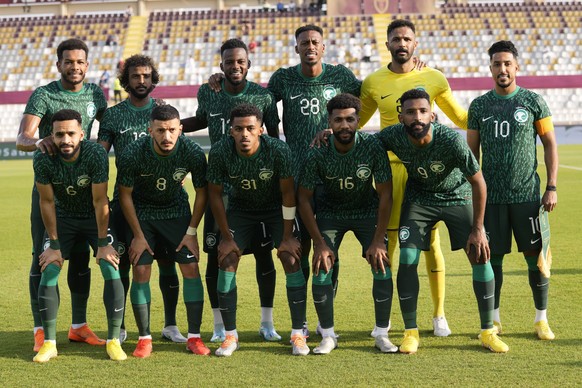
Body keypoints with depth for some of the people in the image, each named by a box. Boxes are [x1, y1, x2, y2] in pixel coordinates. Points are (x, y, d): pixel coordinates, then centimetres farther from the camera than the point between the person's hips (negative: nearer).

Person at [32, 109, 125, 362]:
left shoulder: (96, 155, -30)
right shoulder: (43, 159, -25)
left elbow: (100, 201, -22)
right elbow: (47, 202, -13)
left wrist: (103, 244, -17)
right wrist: (54, 245, -9)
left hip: (95, 218, -1)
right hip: (63, 218, 2)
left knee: (112, 272, -13)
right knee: (48, 273, -9)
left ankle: (113, 340, -1)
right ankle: (49, 343, 2)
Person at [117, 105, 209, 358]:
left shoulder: (193, 153, -24)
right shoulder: (133, 154, -27)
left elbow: (201, 193, -7)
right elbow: (125, 195, -12)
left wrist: (191, 231, -7)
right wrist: (138, 236, -10)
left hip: (177, 211, 1)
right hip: (142, 213, -1)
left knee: (191, 268, -9)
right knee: (141, 271, -10)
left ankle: (194, 337, 0)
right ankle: (144, 339, 1)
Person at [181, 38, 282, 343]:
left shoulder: (263, 96, -3)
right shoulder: (207, 93, 1)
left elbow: (274, 138, 5)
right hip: (219, 184, 1)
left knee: (263, 254, 3)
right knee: (216, 255, 2)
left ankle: (267, 322, 16)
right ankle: (219, 324, 15)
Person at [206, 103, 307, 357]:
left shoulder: (279, 150, -31)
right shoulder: (220, 152, -28)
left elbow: (287, 192, -18)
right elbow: (215, 194, -13)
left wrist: (287, 236, -15)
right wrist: (226, 237, -10)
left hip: (276, 208, -1)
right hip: (240, 208, 1)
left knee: (291, 260, -14)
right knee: (227, 262, -11)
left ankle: (298, 334, -3)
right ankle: (230, 335, 2)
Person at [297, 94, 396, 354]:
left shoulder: (373, 147, -25)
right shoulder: (317, 154, -25)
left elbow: (385, 195, -17)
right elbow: (303, 199, -14)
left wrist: (378, 240, -19)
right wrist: (319, 243, -16)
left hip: (367, 210, 0)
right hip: (330, 211, 0)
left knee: (382, 265, -14)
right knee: (321, 268, -14)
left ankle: (382, 334, 1)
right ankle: (328, 336, 2)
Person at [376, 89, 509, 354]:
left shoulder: (451, 140, -33)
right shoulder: (392, 137, -25)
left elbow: (478, 182, -21)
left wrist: (477, 229, -18)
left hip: (457, 196, -1)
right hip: (419, 199, 1)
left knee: (480, 257, -8)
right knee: (407, 260, -11)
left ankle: (488, 332, 6)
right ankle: (410, 332, 5)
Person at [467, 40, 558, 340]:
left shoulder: (533, 101, 2)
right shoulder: (479, 106, 7)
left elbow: (550, 144, 4)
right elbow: (471, 152, 11)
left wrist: (552, 187, -3)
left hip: (527, 194, -1)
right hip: (491, 195, 1)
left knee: (535, 257, 2)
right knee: (492, 257, 4)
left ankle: (541, 319, 16)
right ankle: (494, 320, 17)